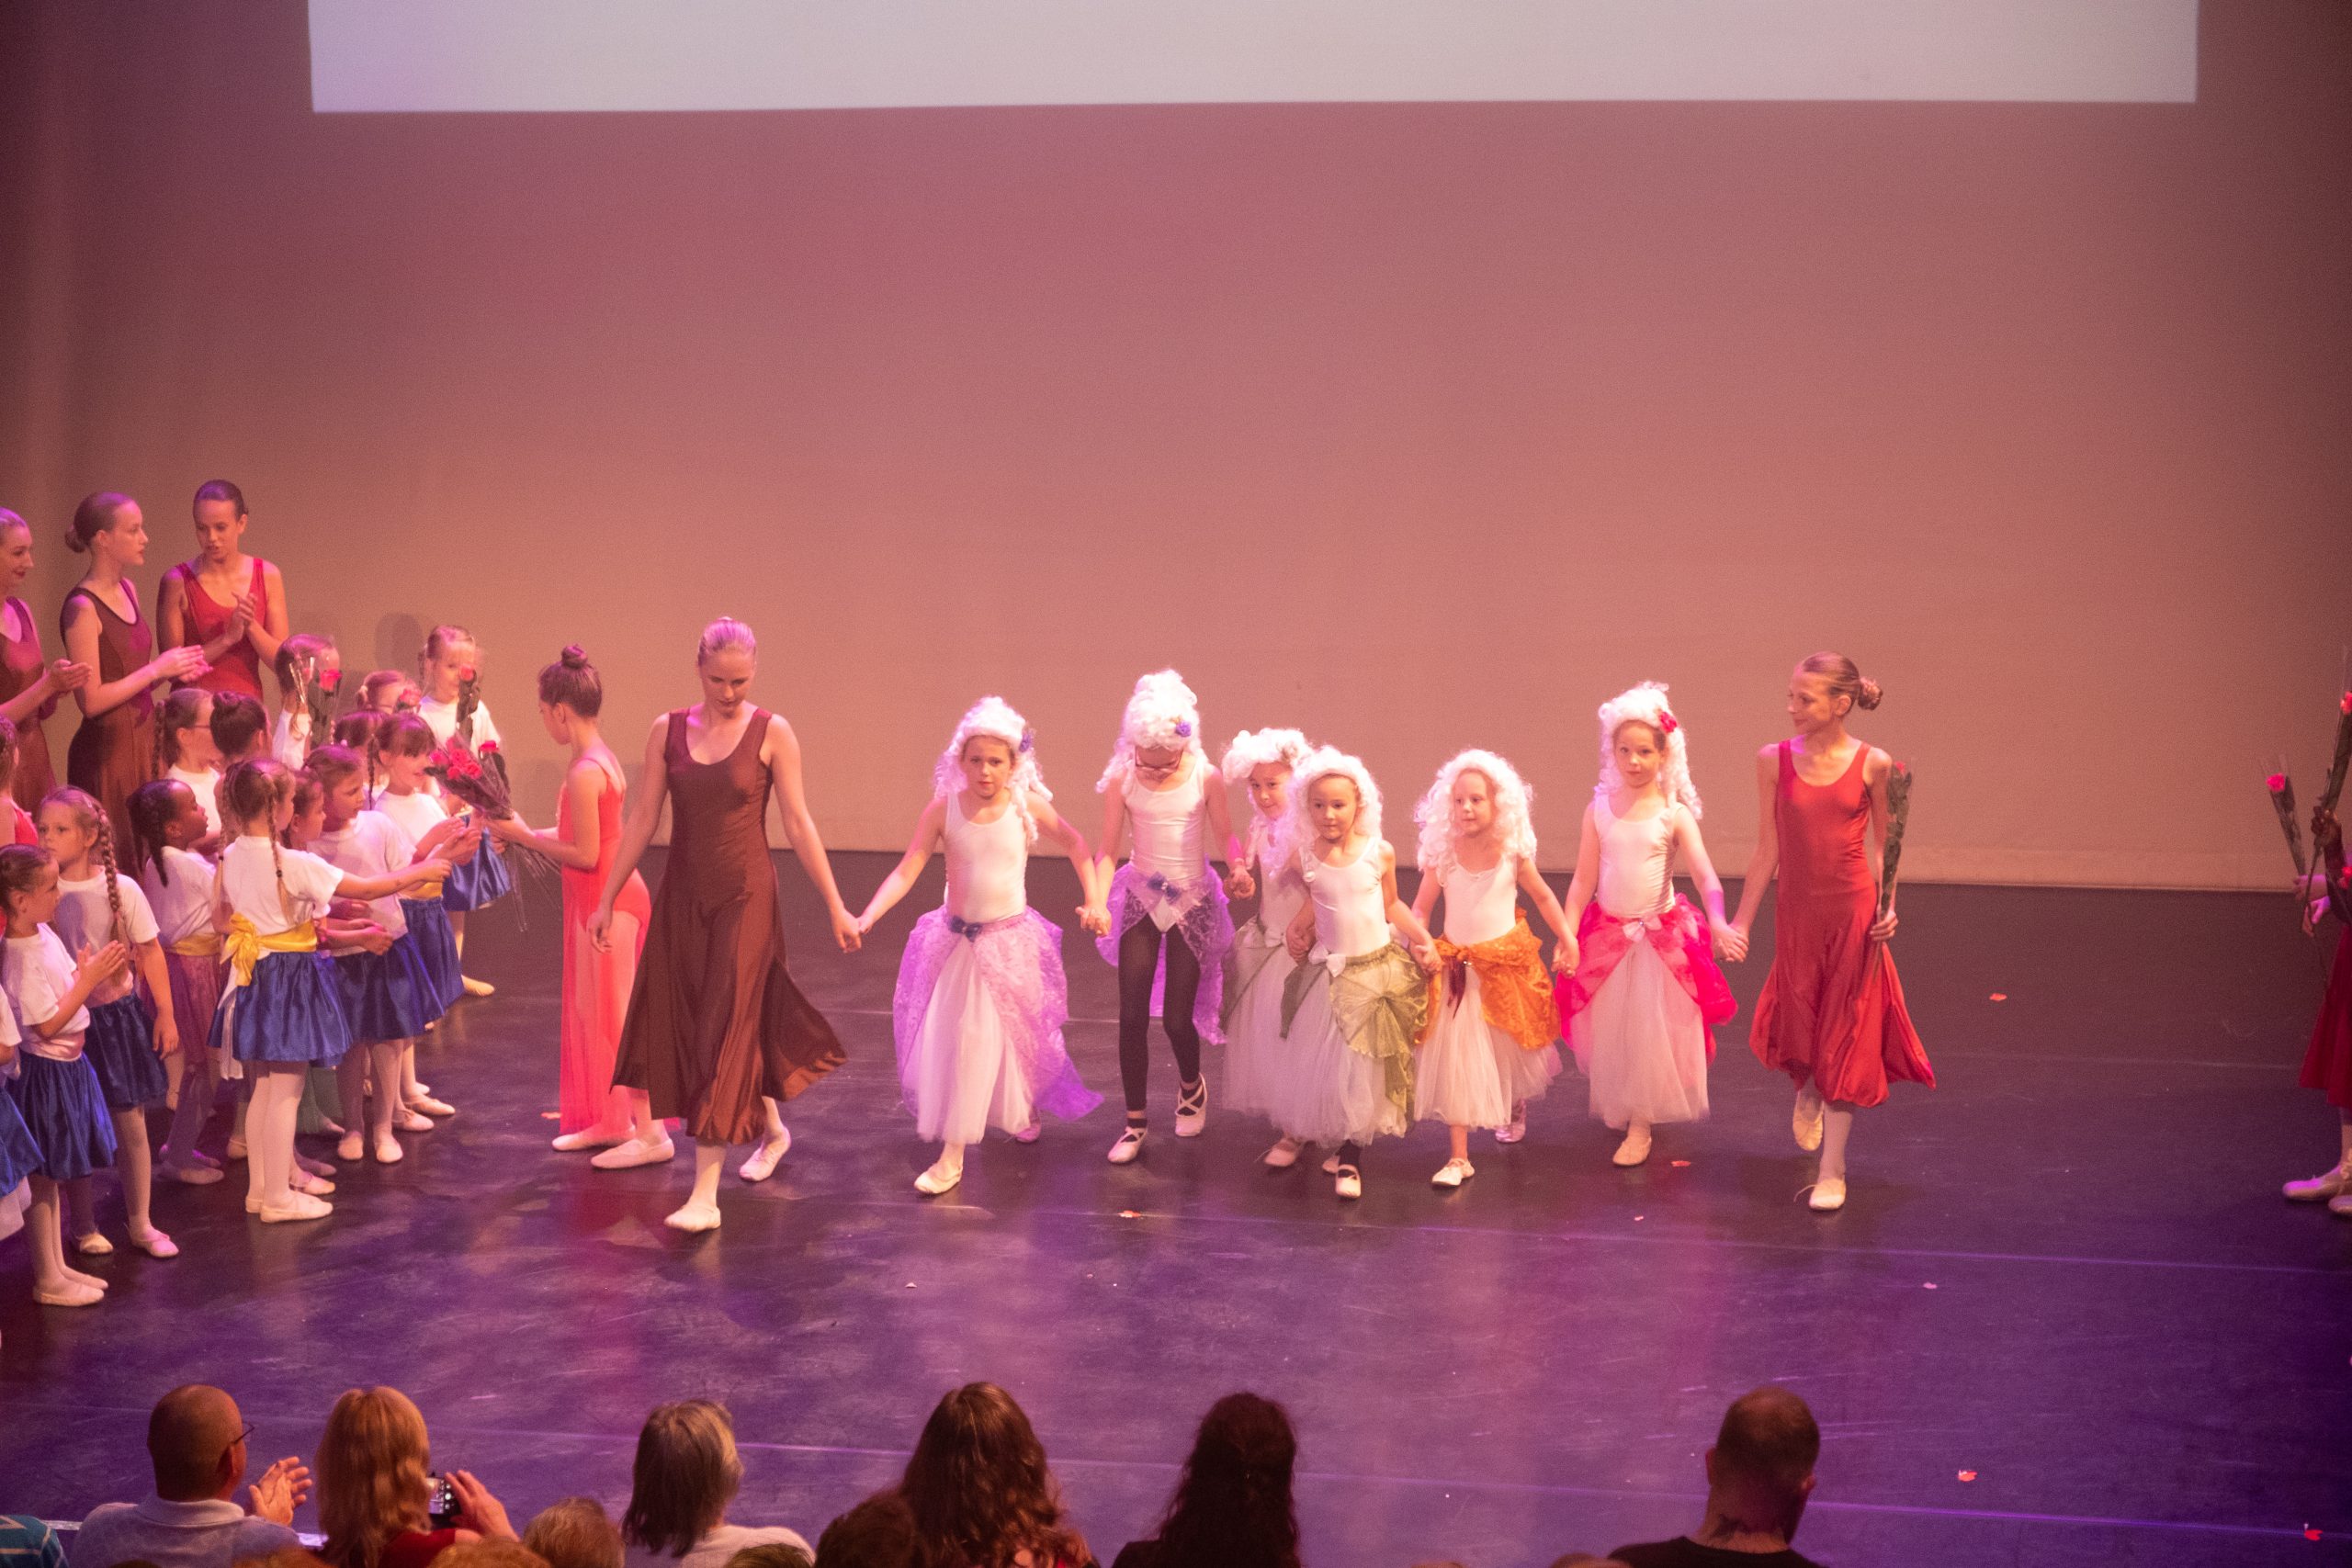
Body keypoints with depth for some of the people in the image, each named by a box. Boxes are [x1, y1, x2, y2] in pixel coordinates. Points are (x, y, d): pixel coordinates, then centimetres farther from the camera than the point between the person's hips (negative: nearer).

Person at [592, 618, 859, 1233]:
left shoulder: (772, 733, -6)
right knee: (685, 1028, 12)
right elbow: (642, 820, 6)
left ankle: (705, 1195, -6)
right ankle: (771, 1128, 38)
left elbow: (798, 824, -4)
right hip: (682, 898, 4)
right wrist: (607, 900, 6)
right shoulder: (667, 731, 2)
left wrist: (836, 907, -5)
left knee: (726, 1033, -7)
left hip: (745, 898, -4)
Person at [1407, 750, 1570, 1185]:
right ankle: (1458, 1157, -7)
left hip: (1507, 962, 1)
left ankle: (1514, 1109, 53)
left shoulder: (1513, 852, -9)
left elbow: (1543, 897, 6)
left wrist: (1567, 937, 6)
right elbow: (1420, 908, -2)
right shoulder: (1443, 853, -10)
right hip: (1457, 966, -1)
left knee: (1511, 1047, 19)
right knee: (1454, 1056, -8)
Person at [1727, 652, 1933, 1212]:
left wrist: (1888, 908, -12)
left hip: (1854, 914, -2)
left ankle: (1832, 1171, 16)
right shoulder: (1774, 761, -4)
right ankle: (1808, 1092, 48)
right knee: (1794, 1029, 10)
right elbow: (1766, 850, 2)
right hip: (1796, 914, 2)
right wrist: (1741, 922, 3)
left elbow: (1881, 846, 2)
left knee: (1845, 1037, 5)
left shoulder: (1873, 765, -8)